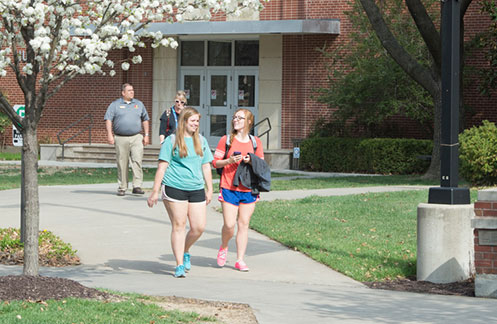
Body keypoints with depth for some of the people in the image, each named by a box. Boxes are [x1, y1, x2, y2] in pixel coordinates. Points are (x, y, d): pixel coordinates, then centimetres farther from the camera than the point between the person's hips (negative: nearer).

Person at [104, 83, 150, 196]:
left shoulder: (139, 104, 15)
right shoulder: (115, 105, 6)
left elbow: (145, 120, 20)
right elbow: (108, 119, 1)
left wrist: (146, 135, 12)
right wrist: (109, 134, -11)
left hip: (136, 137, 1)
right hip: (121, 139, -1)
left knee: (137, 161, -12)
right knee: (122, 164, 1)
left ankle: (137, 186, -12)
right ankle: (122, 187, 10)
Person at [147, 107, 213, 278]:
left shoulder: (201, 141, 15)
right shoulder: (171, 141, 0)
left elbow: (206, 166, 20)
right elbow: (162, 167, -2)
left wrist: (209, 189, 17)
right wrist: (155, 192, -5)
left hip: (196, 189, 5)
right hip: (174, 188, -4)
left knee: (199, 227, -1)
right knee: (179, 225, -3)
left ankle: (185, 251, 28)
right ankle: (179, 265, 3)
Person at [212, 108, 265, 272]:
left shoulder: (255, 142, 7)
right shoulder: (226, 140, 2)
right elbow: (215, 162, 4)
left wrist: (251, 161, -9)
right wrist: (229, 161, -15)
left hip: (249, 190, 2)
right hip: (229, 188, -2)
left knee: (244, 224, 3)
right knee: (229, 225, -7)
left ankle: (240, 260, 10)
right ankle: (223, 247, 24)